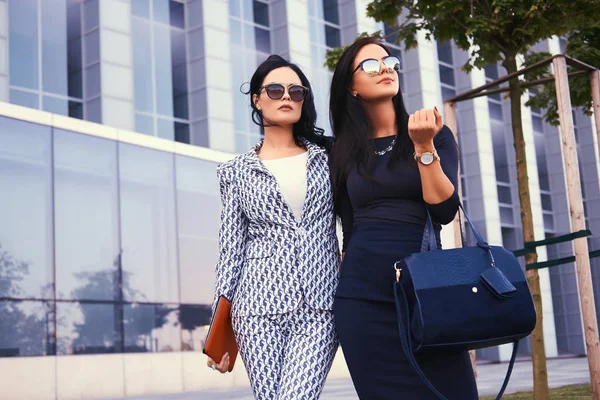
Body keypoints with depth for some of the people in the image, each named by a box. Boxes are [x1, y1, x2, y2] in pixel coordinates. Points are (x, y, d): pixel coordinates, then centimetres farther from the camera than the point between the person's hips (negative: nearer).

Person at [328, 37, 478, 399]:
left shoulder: (436, 134, 5)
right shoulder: (345, 152, 10)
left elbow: (445, 211, -7)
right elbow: (349, 231, 12)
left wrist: (423, 146, -15)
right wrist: (342, 292, 9)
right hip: (361, 298, 2)